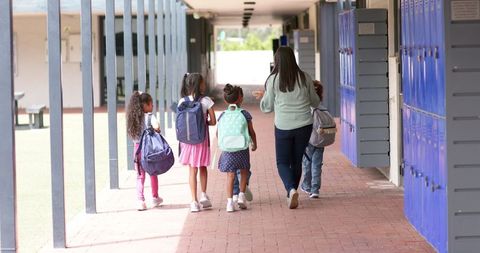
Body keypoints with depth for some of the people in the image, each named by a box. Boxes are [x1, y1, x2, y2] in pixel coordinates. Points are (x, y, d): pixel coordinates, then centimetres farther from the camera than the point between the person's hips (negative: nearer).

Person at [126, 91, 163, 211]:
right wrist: (157, 131, -10)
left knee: (140, 175, 8)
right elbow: (155, 126, -32)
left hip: (137, 147, 3)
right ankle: (155, 198, 30)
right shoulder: (149, 116, -13)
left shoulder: (134, 116, 3)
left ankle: (140, 200, -3)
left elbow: (133, 135, 9)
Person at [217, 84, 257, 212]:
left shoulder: (222, 115, 1)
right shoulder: (245, 114, -5)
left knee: (230, 175, 7)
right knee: (244, 171, 21)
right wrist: (254, 144, 18)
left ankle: (230, 201, 2)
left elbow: (218, 133, 7)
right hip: (242, 148, -1)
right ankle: (241, 195, 11)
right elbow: (251, 132, 1)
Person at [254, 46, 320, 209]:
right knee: (297, 161, 16)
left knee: (282, 162, 6)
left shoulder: (273, 80, -6)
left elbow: (268, 108, 2)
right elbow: (315, 103, 11)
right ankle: (291, 195, 23)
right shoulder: (305, 78, 0)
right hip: (304, 125, 2)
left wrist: (263, 97, 22)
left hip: (283, 127, -2)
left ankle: (291, 189, -18)